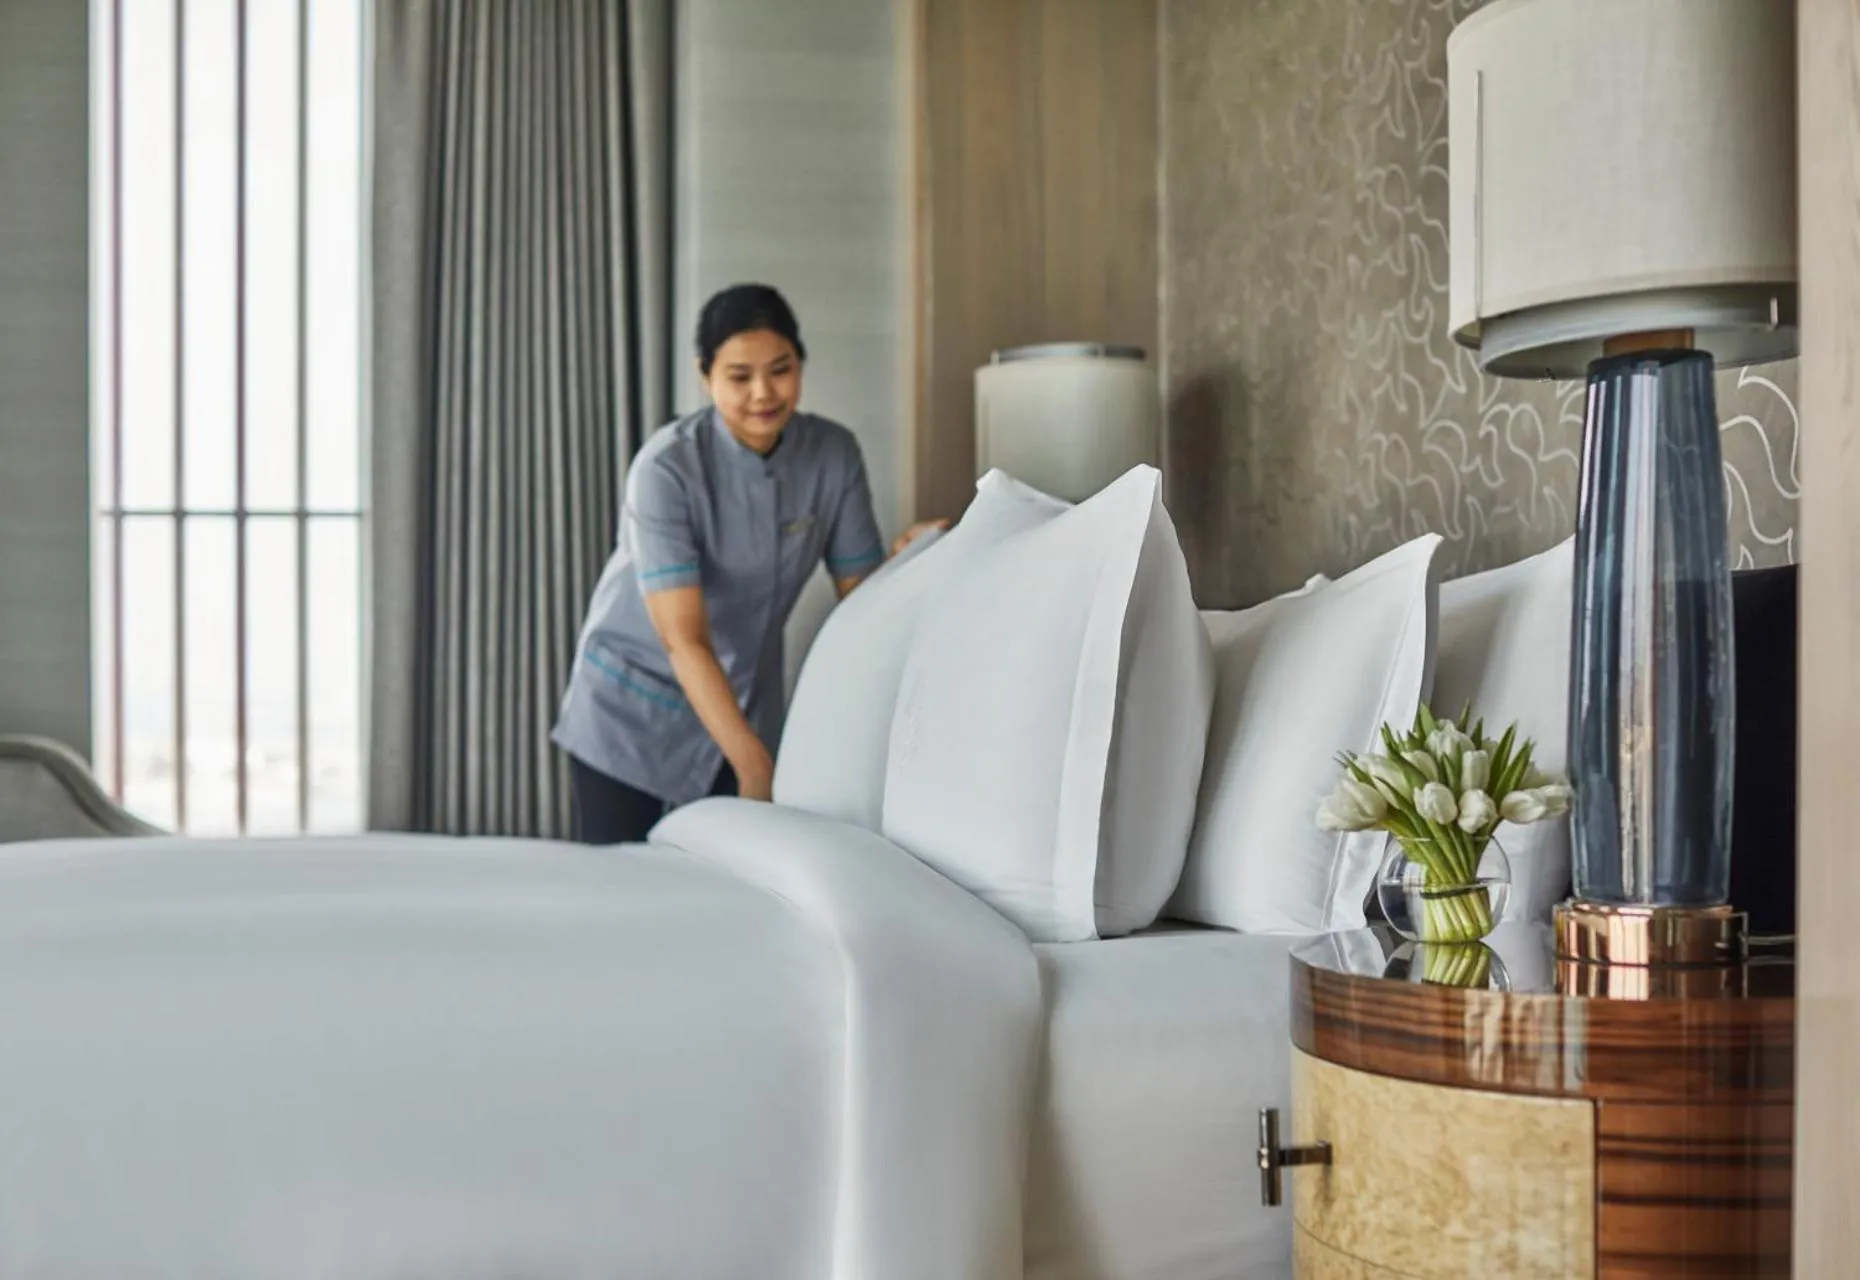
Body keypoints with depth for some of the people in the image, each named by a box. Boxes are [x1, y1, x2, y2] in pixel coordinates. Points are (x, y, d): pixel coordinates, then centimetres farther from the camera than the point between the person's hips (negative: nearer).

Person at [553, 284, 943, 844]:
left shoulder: (835, 454, -11)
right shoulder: (666, 467, -25)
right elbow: (684, 640, -28)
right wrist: (753, 763, -34)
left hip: (744, 699, 4)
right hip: (633, 700, -3)